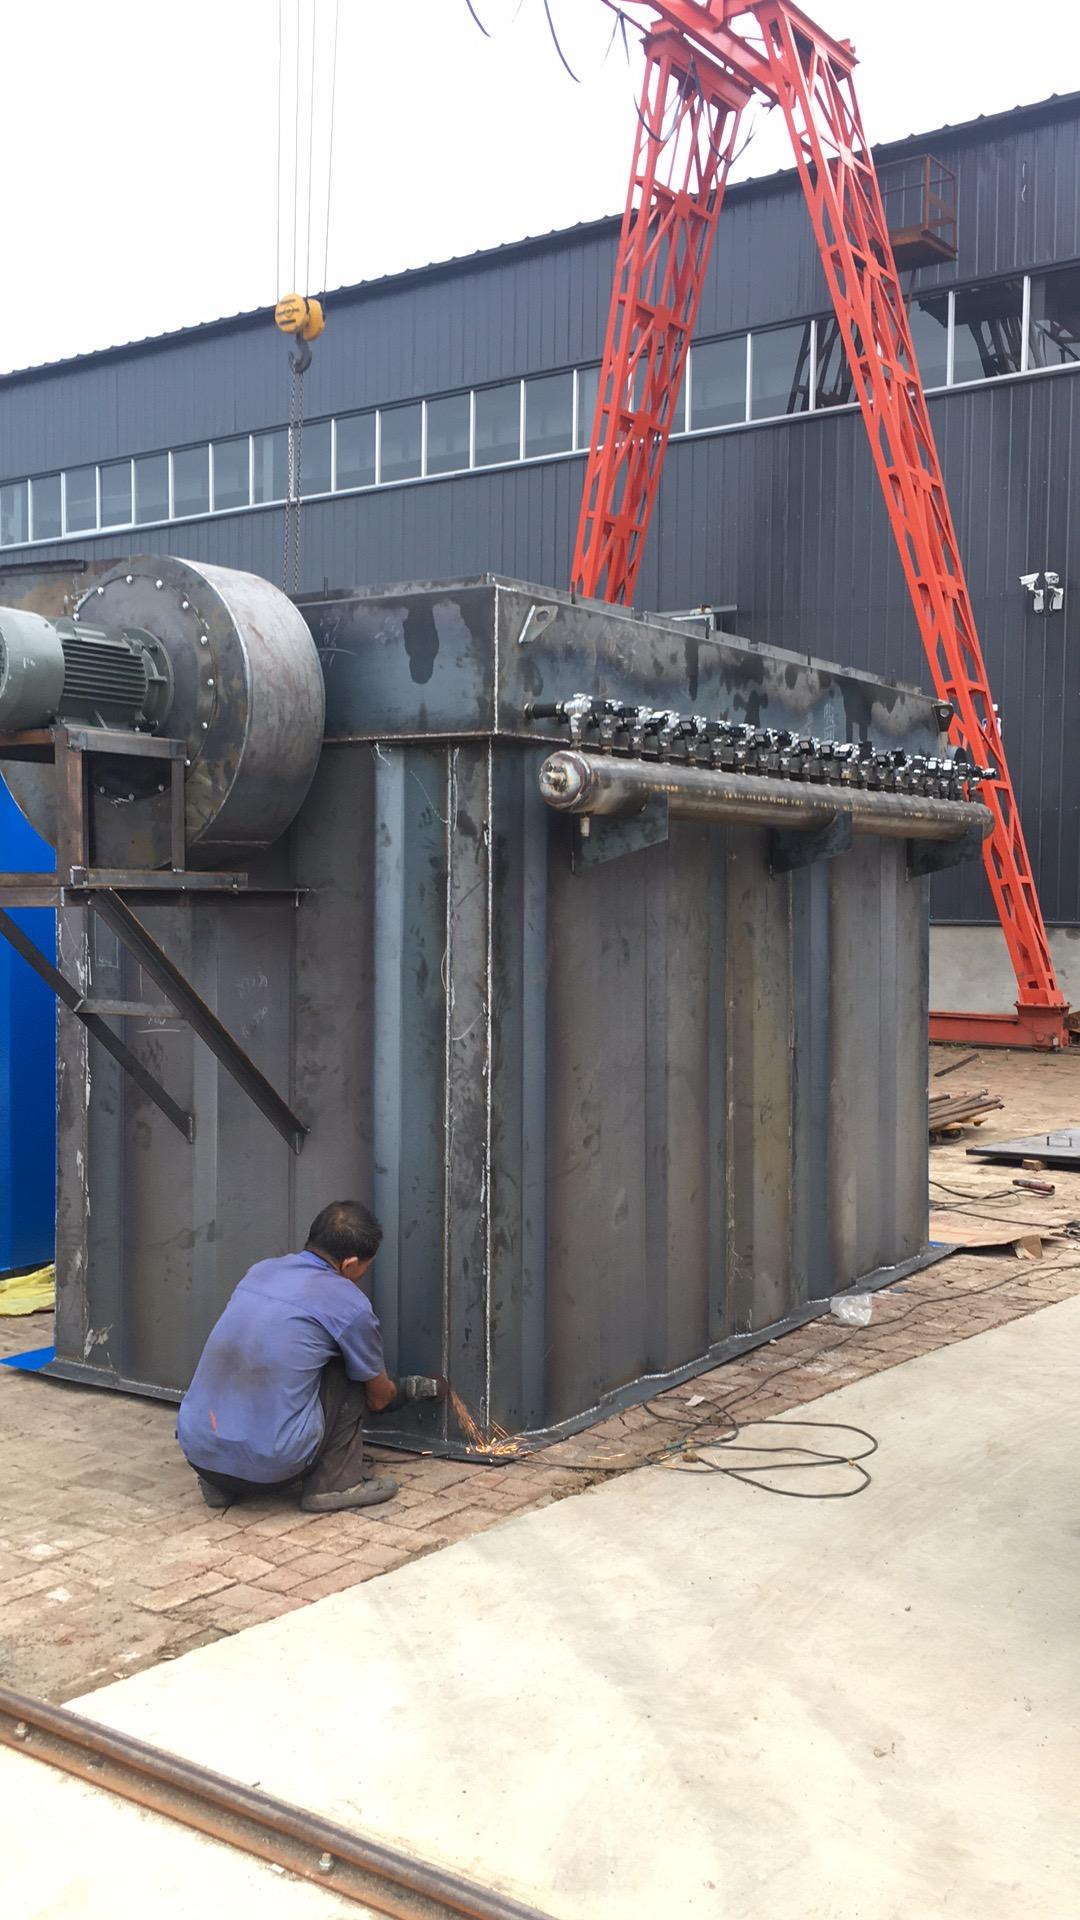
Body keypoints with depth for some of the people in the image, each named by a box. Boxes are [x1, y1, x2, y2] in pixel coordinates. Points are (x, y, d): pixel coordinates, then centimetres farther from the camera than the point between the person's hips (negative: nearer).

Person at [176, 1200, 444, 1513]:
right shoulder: (350, 1304, -3)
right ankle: (335, 1483, 10)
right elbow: (379, 1398, 14)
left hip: (196, 1451, 6)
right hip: (272, 1463, -6)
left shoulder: (261, 1271, 15)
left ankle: (221, 1485, 22)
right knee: (349, 1370, 11)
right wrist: (409, 1389, 40)